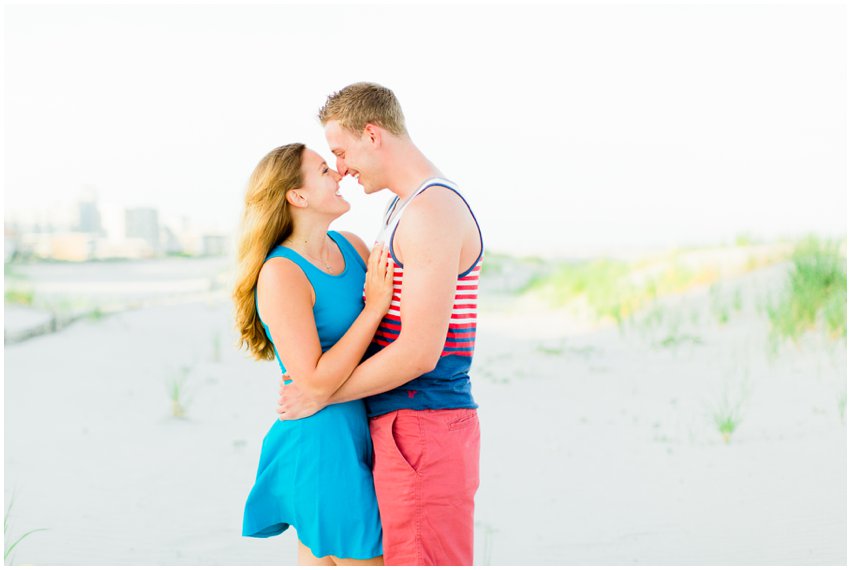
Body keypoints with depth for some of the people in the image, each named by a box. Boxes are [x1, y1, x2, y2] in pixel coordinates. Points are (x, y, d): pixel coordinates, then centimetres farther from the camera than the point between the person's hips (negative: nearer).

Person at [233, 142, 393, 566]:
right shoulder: (281, 274, -17)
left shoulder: (352, 246, 6)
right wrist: (375, 306, -20)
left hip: (359, 436, 8)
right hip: (321, 446, -8)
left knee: (319, 559, 16)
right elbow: (315, 382, -21)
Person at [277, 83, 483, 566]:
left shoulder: (431, 211, -16)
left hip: (423, 430, -10)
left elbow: (420, 350, -22)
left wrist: (321, 395, -11)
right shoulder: (408, 207, 18)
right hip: (410, 426, 10)